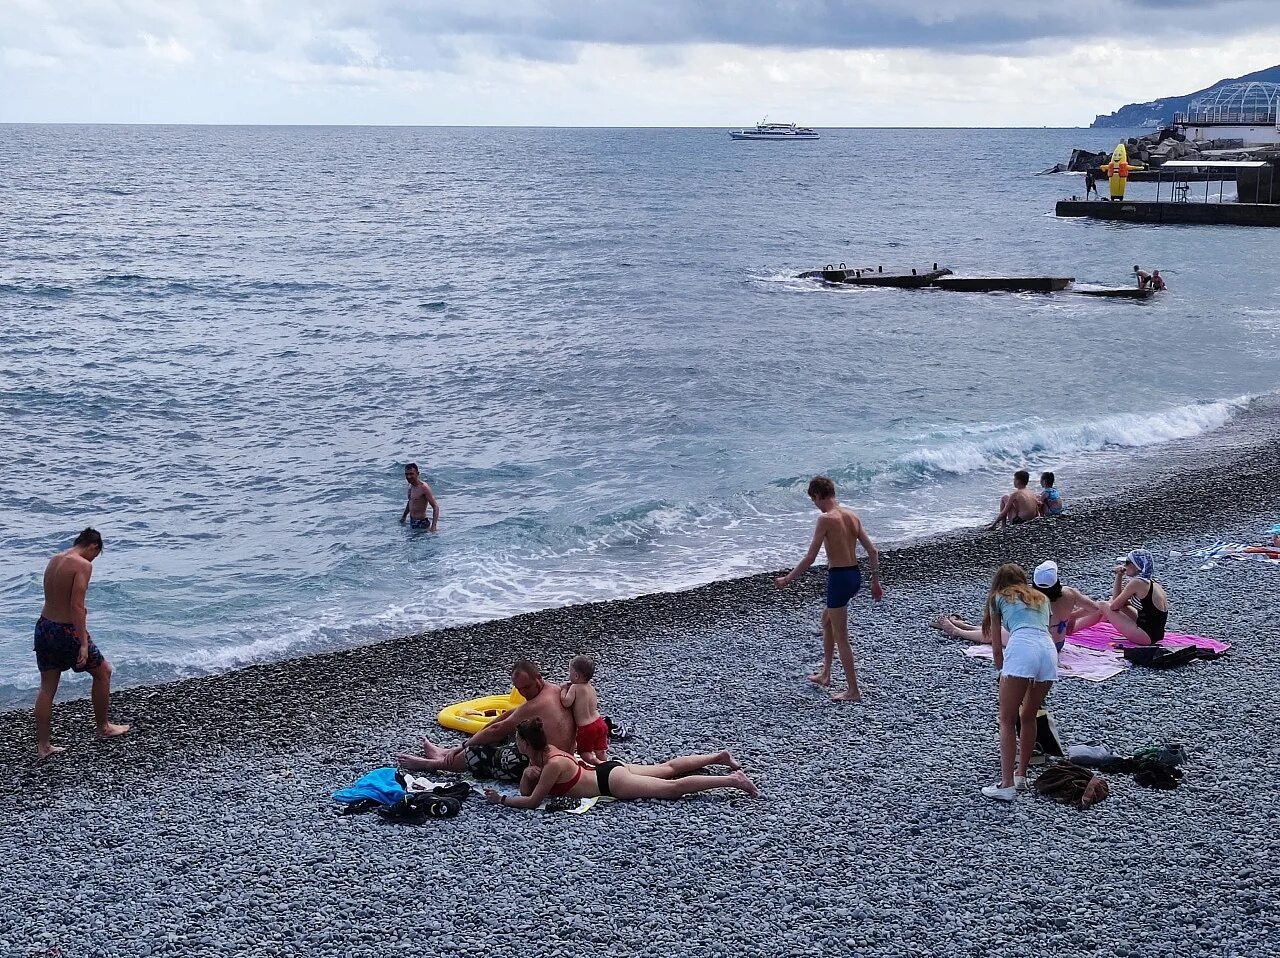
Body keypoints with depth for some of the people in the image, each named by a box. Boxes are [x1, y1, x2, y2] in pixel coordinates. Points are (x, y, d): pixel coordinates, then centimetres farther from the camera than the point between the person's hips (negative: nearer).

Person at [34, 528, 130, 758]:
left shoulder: (54, 560, 9)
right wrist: (83, 644, -22)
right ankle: (103, 727, 26)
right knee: (102, 671, 14)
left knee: (47, 687, 12)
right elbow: (76, 606, -23)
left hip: (44, 626, 7)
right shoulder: (83, 565, -16)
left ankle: (43, 745, 13)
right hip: (67, 630, -7)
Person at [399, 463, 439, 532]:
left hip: (421, 524, -8)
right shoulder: (411, 487, 7)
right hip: (412, 522, 8)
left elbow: (436, 507, -21)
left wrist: (433, 526, -29)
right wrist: (403, 517, 29)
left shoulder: (423, 488, -18)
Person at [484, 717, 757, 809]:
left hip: (611, 782, -9)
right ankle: (720, 757, 29)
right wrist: (529, 774, -13)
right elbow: (525, 789, 9)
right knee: (668, 768, 19)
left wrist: (501, 800, -18)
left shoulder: (552, 764, -25)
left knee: (673, 787, -8)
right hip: (609, 771, 9)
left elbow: (532, 801, -24)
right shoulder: (543, 752, 1)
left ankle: (732, 780, -10)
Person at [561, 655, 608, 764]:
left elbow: (566, 702, -23)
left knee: (584, 752, 10)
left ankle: (599, 764, -12)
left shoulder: (575, 687, -13)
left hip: (586, 728, -7)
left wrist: (564, 689, -6)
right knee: (600, 752, 16)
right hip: (599, 723, 7)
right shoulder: (591, 688, 9)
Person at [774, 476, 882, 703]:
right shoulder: (852, 515, 6)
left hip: (839, 577, -8)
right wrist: (875, 581, 18)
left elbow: (810, 558, -15)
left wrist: (787, 579, -4)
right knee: (827, 621, 28)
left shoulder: (826, 519, -16)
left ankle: (853, 691, 5)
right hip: (855, 575, 8)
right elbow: (872, 551, 9)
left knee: (841, 637, 1)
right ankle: (825, 674, 38)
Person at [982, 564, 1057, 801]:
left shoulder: (998, 598, 22)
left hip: (1021, 650, -5)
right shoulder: (1041, 598, 34)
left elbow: (997, 648, 21)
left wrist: (1002, 672, 35)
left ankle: (1007, 785, -6)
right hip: (1049, 650, 5)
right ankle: (1021, 775, 28)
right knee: (1028, 717, 22)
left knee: (1007, 721, 1)